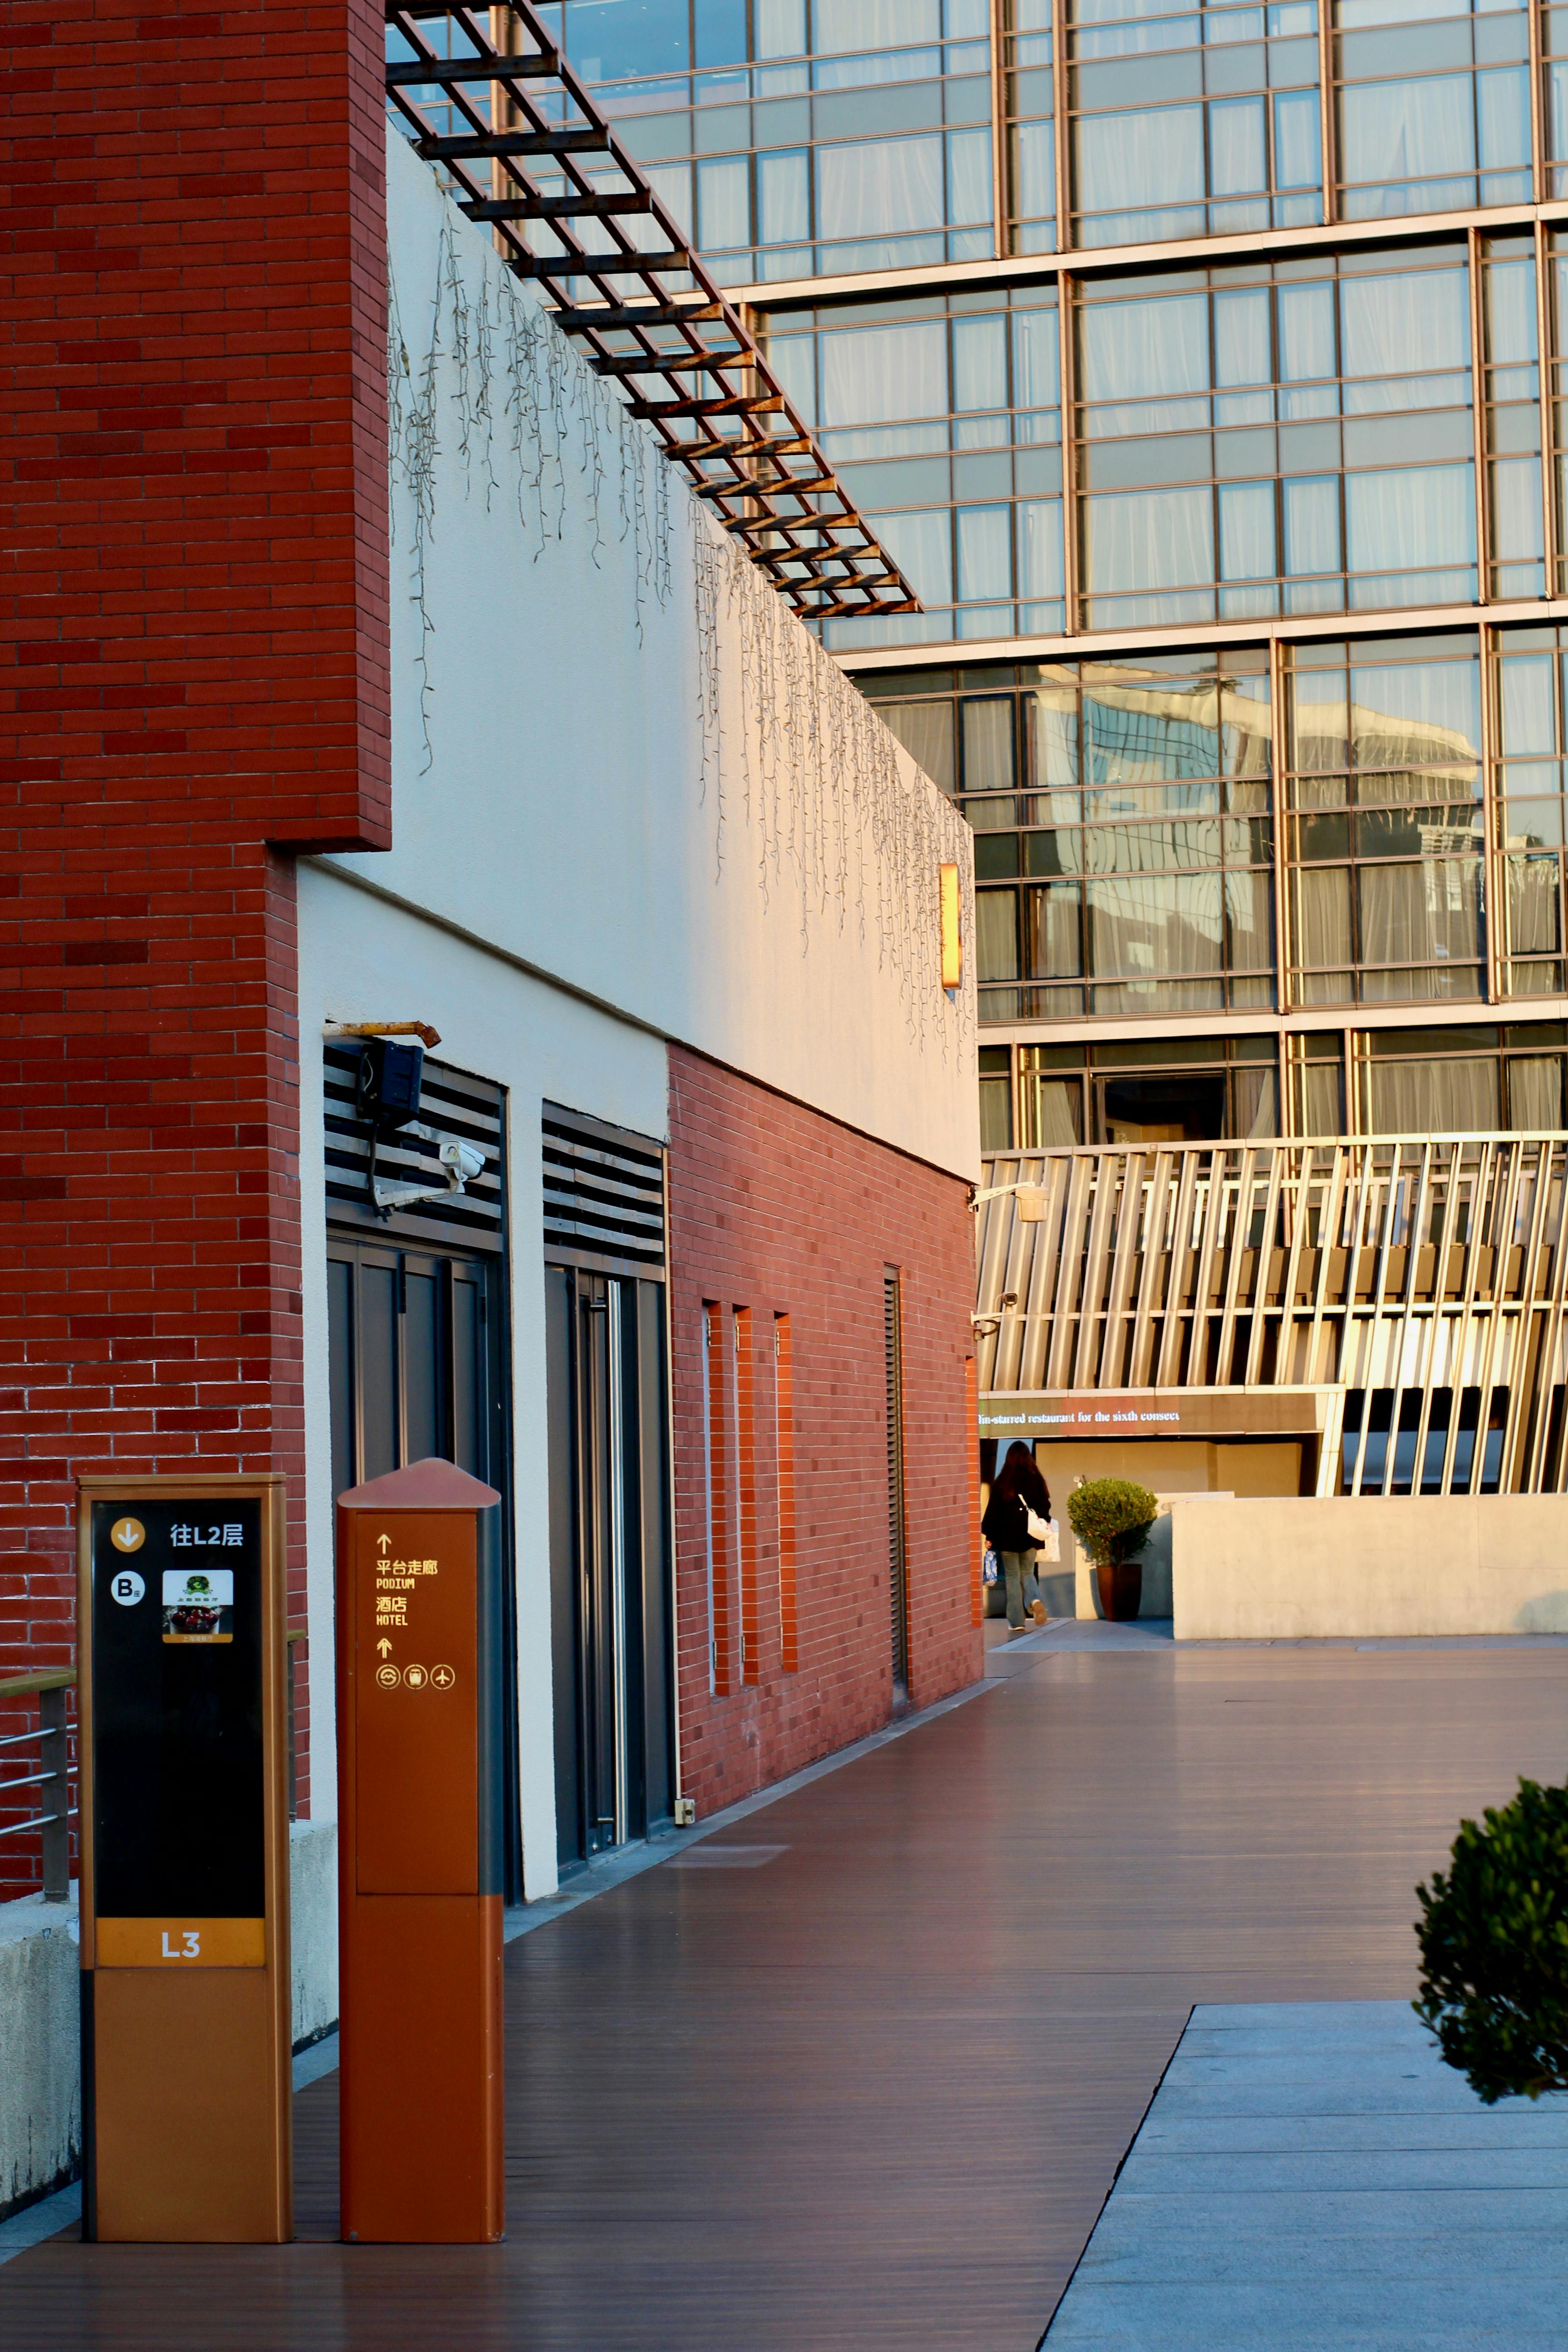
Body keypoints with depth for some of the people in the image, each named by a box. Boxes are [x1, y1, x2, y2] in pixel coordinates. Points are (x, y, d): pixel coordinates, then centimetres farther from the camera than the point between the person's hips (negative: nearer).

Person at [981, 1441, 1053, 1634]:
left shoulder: (1001, 1482, -7)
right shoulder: (1036, 1480, -1)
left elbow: (993, 1510, -4)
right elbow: (1045, 1507, 4)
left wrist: (989, 1536, 4)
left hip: (1007, 1537, -2)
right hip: (1030, 1536, 2)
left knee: (1013, 1577, 6)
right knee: (1027, 1573, 16)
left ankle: (1017, 1622, 3)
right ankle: (1035, 1599, -15)